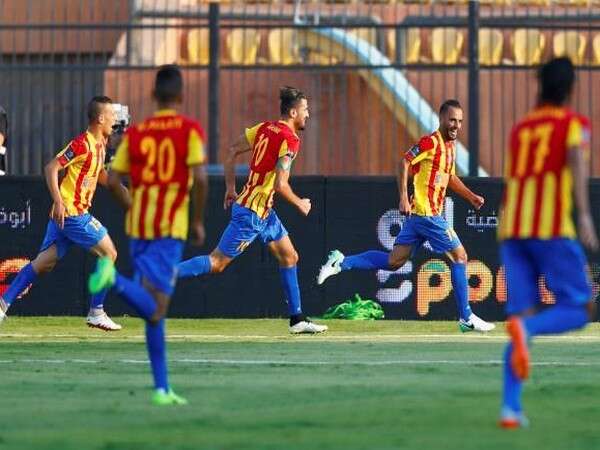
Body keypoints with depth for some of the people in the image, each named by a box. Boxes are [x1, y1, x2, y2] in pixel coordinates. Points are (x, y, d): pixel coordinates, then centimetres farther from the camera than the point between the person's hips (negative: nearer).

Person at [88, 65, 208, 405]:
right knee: (155, 310, -11)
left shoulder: (135, 133, 10)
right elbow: (200, 177, -12)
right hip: (171, 227, -5)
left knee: (153, 308, 9)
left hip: (139, 225, 5)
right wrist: (199, 221, 1)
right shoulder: (190, 130, -1)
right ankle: (115, 279, -38)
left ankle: (162, 388, 8)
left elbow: (113, 179, 5)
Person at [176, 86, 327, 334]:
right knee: (217, 262, -6)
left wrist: (230, 188, 19)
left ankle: (297, 319, 19)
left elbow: (232, 151, 12)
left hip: (264, 211, 10)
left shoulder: (265, 128, 7)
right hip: (253, 213, -10)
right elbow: (280, 185, -23)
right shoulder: (289, 139, -17)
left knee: (289, 257, 15)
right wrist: (299, 204, -5)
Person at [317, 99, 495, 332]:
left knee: (393, 261, 9)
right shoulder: (431, 142, -13)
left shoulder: (450, 146, 16)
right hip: (427, 214, -9)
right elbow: (404, 162, -19)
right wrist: (404, 198, -25)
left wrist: (471, 196, 21)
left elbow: (450, 177, 30)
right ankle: (466, 318, 1)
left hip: (419, 216, 9)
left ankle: (341, 263, 11)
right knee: (459, 256, -4)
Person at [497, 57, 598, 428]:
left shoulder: (521, 129, 20)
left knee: (524, 314, 4)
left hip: (512, 230, 5)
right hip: (553, 229, -5)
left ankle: (511, 406, -12)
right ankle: (526, 327, -30)